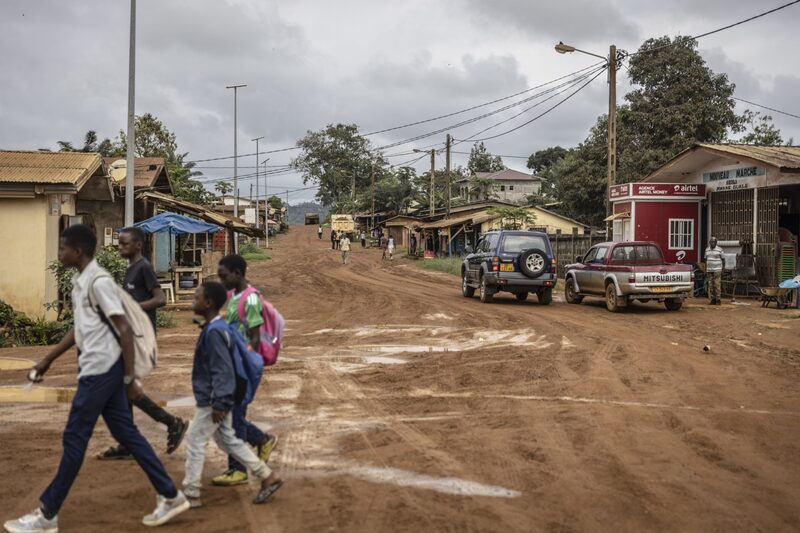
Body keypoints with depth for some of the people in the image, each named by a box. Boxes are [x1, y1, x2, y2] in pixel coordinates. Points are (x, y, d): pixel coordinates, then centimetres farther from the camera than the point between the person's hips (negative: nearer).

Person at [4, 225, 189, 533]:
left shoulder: (99, 281, -16)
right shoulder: (80, 281, 13)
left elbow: (124, 330, -17)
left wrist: (130, 379, -17)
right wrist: (48, 360, 26)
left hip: (101, 370, -10)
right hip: (98, 369, 10)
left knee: (74, 438, -1)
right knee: (126, 434, 10)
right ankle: (170, 497, 16)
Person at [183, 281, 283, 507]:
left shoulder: (213, 332, -21)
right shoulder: (213, 328, 10)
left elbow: (223, 370, -24)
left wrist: (218, 404, -24)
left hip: (211, 401, -10)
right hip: (216, 399, 10)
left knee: (195, 441, 2)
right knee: (227, 440, 15)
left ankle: (190, 493, 13)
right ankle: (267, 477, 17)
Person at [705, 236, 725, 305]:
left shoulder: (719, 250, -3)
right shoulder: (707, 250, 10)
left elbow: (723, 260, 1)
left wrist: (723, 270, -4)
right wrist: (705, 270, 12)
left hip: (717, 270, -4)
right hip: (709, 270, 4)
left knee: (717, 285, -8)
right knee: (710, 285, 3)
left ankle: (718, 300, -4)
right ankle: (712, 300, 6)